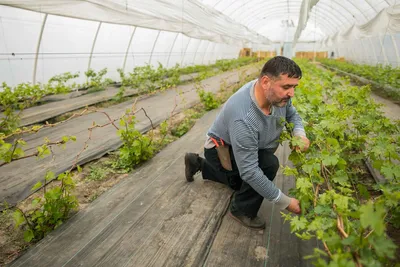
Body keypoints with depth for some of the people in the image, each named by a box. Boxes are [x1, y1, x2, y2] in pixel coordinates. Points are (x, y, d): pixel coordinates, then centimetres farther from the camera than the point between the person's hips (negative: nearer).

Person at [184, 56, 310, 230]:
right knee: (268, 164, -30)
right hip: (221, 149, -8)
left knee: (243, 183, 29)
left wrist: (300, 134, -20)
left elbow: (292, 114, 1)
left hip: (241, 146, 8)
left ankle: (199, 164, 38)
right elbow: (249, 171, -39)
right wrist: (285, 202, -32)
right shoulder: (243, 119, -43)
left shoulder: (277, 95, -21)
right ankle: (243, 211, -5)